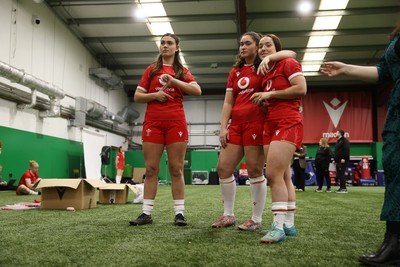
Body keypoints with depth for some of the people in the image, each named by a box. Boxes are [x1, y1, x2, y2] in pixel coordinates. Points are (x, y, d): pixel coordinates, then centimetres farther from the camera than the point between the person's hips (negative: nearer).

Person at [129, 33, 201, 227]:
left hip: (176, 122, -1)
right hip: (153, 122, 1)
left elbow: (197, 91, -4)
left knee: (176, 169, -1)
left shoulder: (182, 71, 12)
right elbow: (137, 96, 11)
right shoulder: (151, 69, 14)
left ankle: (179, 213, 1)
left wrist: (174, 80, -13)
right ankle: (146, 213, 4)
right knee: (151, 169, 0)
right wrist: (154, 95, -8)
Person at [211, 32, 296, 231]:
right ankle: (228, 215, 15)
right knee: (223, 168, 3)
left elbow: (291, 54, -9)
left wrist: (267, 58, -20)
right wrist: (223, 128, 3)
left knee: (255, 171, -4)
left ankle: (257, 219, 7)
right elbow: (227, 103, 12)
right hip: (236, 124, 6)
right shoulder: (234, 72, 18)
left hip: (255, 123, -6)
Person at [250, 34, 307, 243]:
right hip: (270, 125, 9)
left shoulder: (288, 63, -1)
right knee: (284, 177, 6)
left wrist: (270, 94, -12)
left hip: (287, 123, -8)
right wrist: (262, 100, 9)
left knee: (274, 174, -19)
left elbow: (301, 89, -15)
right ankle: (289, 224, 10)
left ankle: (279, 226, -18)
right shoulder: (266, 74, 21)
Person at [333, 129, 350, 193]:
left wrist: (343, 158, -23)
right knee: (339, 175, 10)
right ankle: (341, 187, 15)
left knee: (341, 174, -11)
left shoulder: (344, 141, -8)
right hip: (338, 161, 10)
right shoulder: (338, 141, 22)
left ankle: (344, 188, -10)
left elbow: (346, 150, -18)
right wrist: (334, 159, 22)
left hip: (342, 161, -10)